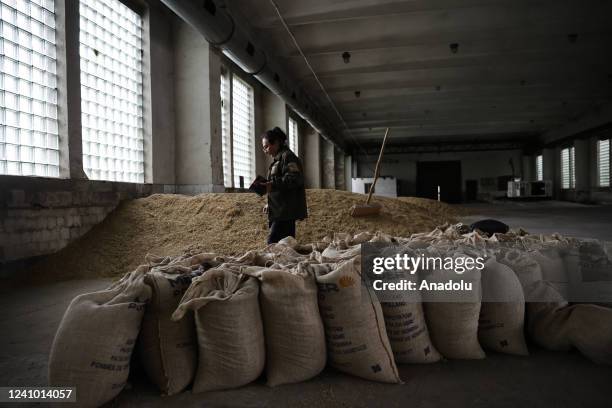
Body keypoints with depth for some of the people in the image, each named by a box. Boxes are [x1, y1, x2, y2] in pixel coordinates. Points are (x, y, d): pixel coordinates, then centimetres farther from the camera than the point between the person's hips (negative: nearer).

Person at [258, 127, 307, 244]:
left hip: (286, 211, -10)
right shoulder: (278, 159, 23)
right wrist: (270, 204, 20)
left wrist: (273, 185, -25)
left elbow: (294, 179, -20)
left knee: (273, 241, -15)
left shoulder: (288, 157, -8)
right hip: (280, 211, 10)